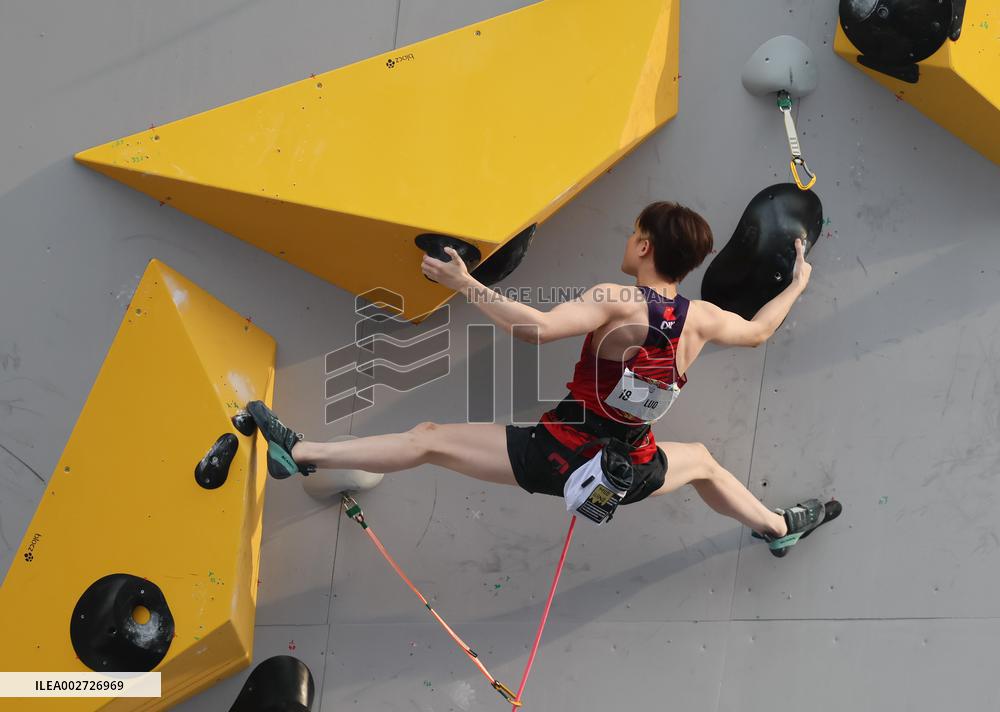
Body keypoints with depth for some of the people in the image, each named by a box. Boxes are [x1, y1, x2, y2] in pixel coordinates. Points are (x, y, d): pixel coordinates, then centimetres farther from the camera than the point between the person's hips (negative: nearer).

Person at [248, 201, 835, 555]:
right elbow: (759, 331, 15)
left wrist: (467, 285, -26)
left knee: (430, 439, 2)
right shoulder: (701, 319, -5)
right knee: (703, 463, 37)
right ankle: (780, 527, 56)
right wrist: (798, 284, 33)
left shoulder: (614, 302, -20)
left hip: (557, 456, -4)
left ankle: (300, 454, 1)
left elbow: (538, 327, -35)